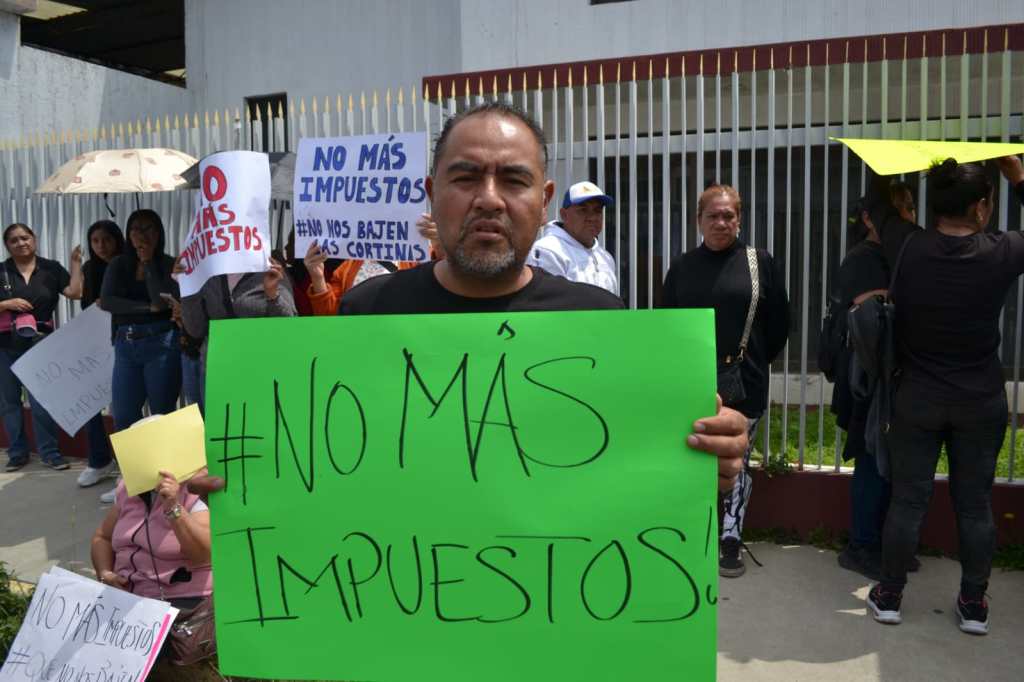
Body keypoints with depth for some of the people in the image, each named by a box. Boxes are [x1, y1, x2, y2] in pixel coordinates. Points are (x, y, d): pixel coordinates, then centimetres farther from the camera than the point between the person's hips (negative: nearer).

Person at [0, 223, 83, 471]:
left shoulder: (51, 268, 2)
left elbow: (75, 293, -9)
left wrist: (75, 263, -13)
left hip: (40, 343, -2)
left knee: (42, 400, -4)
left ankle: (49, 452, 6)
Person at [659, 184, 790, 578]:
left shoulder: (760, 262, 1)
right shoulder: (682, 266, 6)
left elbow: (779, 323, 4)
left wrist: (755, 363, 7)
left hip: (742, 383, -1)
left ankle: (731, 541, 19)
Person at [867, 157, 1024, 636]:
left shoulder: (910, 251, -13)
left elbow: (895, 304, -3)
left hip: (917, 399, 0)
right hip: (981, 401, 0)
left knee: (907, 500, 8)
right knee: (975, 503, 12)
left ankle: (890, 596, 19)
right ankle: (974, 605, 24)